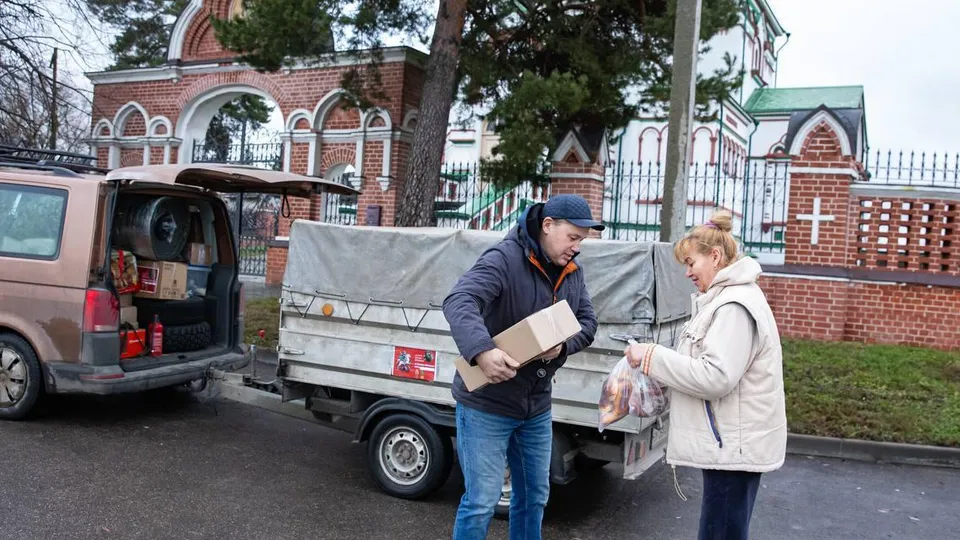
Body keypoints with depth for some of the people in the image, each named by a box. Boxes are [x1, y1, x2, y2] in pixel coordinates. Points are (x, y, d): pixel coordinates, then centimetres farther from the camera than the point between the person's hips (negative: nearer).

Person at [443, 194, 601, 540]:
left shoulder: (572, 272, 5)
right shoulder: (504, 259, -20)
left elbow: (588, 322, 5)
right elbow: (458, 302, -32)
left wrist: (563, 346, -18)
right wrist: (481, 351, -50)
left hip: (537, 408, 7)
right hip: (486, 404, -7)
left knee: (534, 496, 19)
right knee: (482, 501, -2)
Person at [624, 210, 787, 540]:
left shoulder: (735, 306, -19)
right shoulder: (726, 297, 13)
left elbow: (716, 377, -26)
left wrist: (653, 357, -20)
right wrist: (657, 362, 9)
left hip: (734, 446, -11)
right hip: (730, 443, 11)